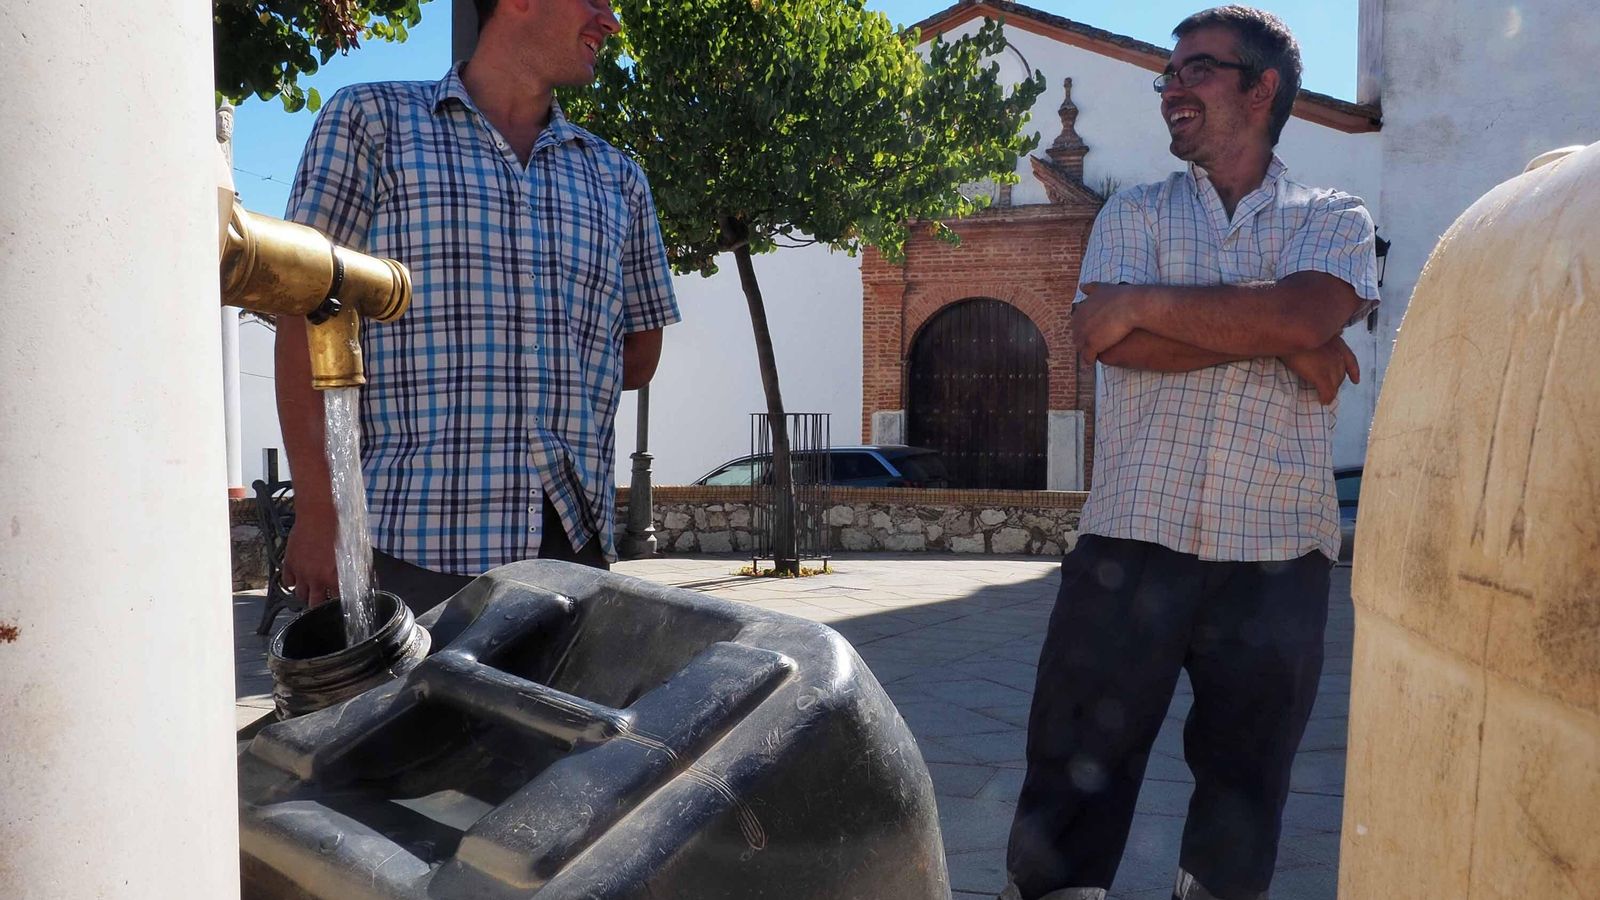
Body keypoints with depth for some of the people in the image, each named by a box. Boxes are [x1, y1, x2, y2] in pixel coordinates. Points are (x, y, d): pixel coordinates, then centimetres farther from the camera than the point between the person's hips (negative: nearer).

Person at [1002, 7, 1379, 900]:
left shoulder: (1334, 220, 9)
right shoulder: (1135, 213, 12)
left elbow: (1304, 315, -14)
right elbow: (1101, 336, -8)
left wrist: (1149, 300, -11)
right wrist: (1274, 339, -10)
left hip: (1277, 555, 0)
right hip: (1131, 541, 0)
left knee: (1244, 790, 11)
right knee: (1074, 781, 1)